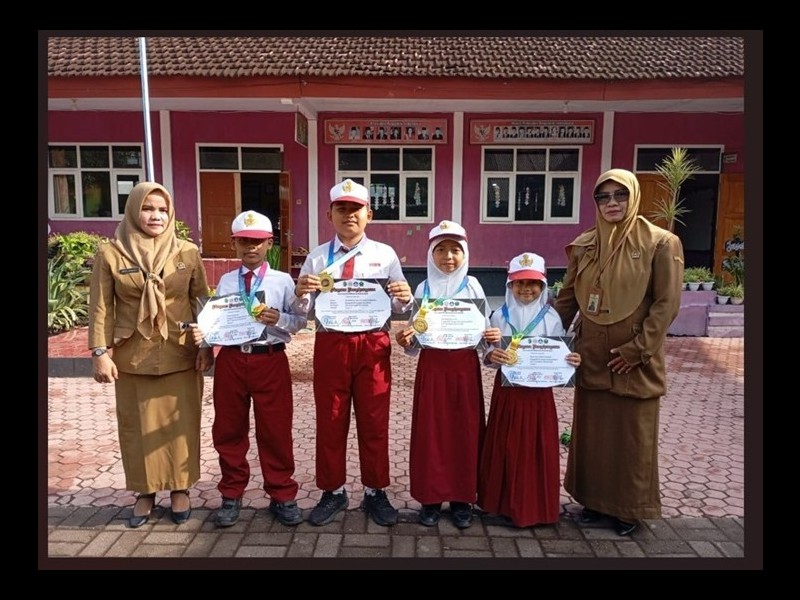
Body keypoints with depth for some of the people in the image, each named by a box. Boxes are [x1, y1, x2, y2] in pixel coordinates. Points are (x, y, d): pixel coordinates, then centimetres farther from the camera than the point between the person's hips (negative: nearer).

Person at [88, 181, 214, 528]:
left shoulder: (188, 252, 0)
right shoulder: (110, 254, -3)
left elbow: (203, 302, 3)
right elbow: (101, 308, -1)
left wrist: (206, 345, -1)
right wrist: (100, 352, -6)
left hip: (181, 355, 1)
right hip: (133, 357, 0)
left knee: (181, 424, 8)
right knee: (139, 427, 10)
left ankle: (180, 489, 25)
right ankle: (144, 493, 27)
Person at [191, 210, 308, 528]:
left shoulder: (282, 280, -2)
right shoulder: (225, 281, 7)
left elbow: (300, 320, -3)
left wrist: (279, 318, -22)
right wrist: (203, 335, -15)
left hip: (270, 360, -3)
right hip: (231, 359, 3)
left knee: (275, 430, 6)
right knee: (229, 430, 12)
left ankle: (282, 496, 23)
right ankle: (231, 495, 31)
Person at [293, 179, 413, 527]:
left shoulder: (385, 255, 2)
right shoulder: (317, 258, 4)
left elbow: (399, 308, -2)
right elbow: (303, 312, 0)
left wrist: (404, 298, -24)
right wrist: (300, 293, -21)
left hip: (373, 345, 0)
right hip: (330, 345, 1)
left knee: (374, 422, 9)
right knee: (330, 421, 10)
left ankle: (375, 492, 27)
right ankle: (332, 492, 29)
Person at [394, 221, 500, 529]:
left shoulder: (473, 286, 2)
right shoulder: (423, 289, 2)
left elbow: (483, 331, 4)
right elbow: (414, 344, 3)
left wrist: (492, 338, -17)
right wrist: (405, 341, -18)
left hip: (465, 367, 0)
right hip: (432, 367, 0)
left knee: (465, 431, 6)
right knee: (430, 431, 4)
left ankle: (462, 498, 21)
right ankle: (431, 497, 19)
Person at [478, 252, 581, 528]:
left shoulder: (551, 317, -1)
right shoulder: (499, 316, -1)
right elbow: (489, 354, 0)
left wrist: (572, 360, -20)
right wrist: (491, 355, -22)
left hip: (539, 393, 0)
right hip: (507, 391, 0)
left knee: (538, 449, 6)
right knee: (508, 448, 7)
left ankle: (537, 507, 23)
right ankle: (508, 505, 24)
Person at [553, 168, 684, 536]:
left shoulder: (660, 243, -8)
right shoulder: (584, 244, 4)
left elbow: (667, 304, -10)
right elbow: (568, 298, 8)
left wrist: (637, 348, -15)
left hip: (635, 361, -4)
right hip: (591, 355, 4)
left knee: (632, 434, 9)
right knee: (591, 430, 13)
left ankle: (630, 507, 28)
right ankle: (595, 499, 31)